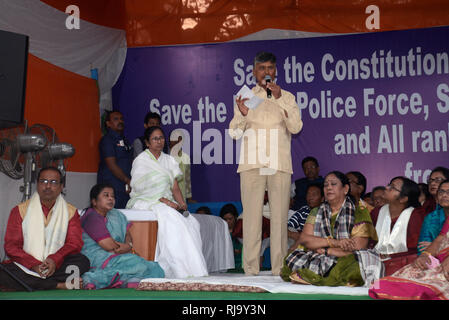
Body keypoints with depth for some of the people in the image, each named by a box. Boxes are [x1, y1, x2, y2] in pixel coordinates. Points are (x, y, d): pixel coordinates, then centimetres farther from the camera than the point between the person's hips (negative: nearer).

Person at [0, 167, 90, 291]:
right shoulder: (20, 210, 7)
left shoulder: (71, 212, 10)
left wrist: (55, 259, -20)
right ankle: (61, 285, -30)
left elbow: (74, 243, 0)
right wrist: (34, 264, -17)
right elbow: (11, 246, 0)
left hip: (57, 265, 0)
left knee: (83, 261, -28)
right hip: (25, 267, 0)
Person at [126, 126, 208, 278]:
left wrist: (182, 203, -7)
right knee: (171, 220, -33)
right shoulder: (141, 160, 0)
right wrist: (164, 201, -18)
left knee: (191, 223, -21)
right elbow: (142, 189, -9)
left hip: (166, 203, 6)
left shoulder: (169, 160, 18)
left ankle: (192, 269, -22)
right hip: (144, 202, -5)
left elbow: (175, 187, 12)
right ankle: (181, 270, -33)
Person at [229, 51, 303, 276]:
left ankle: (279, 268, 4)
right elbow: (234, 133, 7)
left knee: (279, 215, -2)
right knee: (251, 214, -5)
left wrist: (280, 100, -11)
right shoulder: (245, 97, 14)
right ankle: (250, 269, -1)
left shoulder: (287, 97, 13)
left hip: (280, 164, 0)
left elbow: (296, 127, -1)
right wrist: (242, 114, -14)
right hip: (252, 164, 0)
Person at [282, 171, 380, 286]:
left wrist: (323, 250, -7)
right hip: (317, 260, 2)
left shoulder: (359, 213, 2)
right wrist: (334, 242, -16)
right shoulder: (317, 213, 14)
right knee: (294, 258, -22)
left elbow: (357, 248, -10)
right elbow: (304, 239, -2)